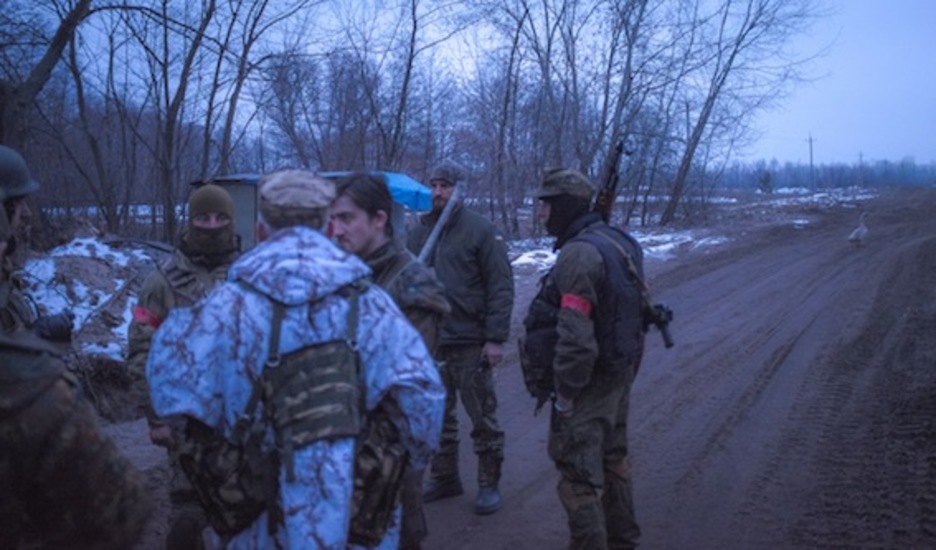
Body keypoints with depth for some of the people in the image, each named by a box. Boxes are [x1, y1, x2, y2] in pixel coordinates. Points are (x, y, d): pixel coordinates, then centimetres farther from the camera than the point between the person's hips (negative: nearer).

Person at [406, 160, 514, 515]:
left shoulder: (481, 231, -6)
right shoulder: (420, 232, 9)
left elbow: (501, 287, -9)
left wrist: (495, 338, -15)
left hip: (470, 343, -5)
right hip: (429, 342, 5)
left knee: (482, 417, 5)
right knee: (438, 416, 15)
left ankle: (489, 485, 18)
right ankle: (444, 477, 30)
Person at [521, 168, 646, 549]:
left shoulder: (579, 253, -23)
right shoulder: (620, 242, 6)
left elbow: (575, 336, -29)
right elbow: (634, 310, 13)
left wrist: (564, 393, -19)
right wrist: (628, 368, 20)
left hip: (590, 380, -10)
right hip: (620, 374, 10)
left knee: (579, 475, 2)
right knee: (612, 460, 24)